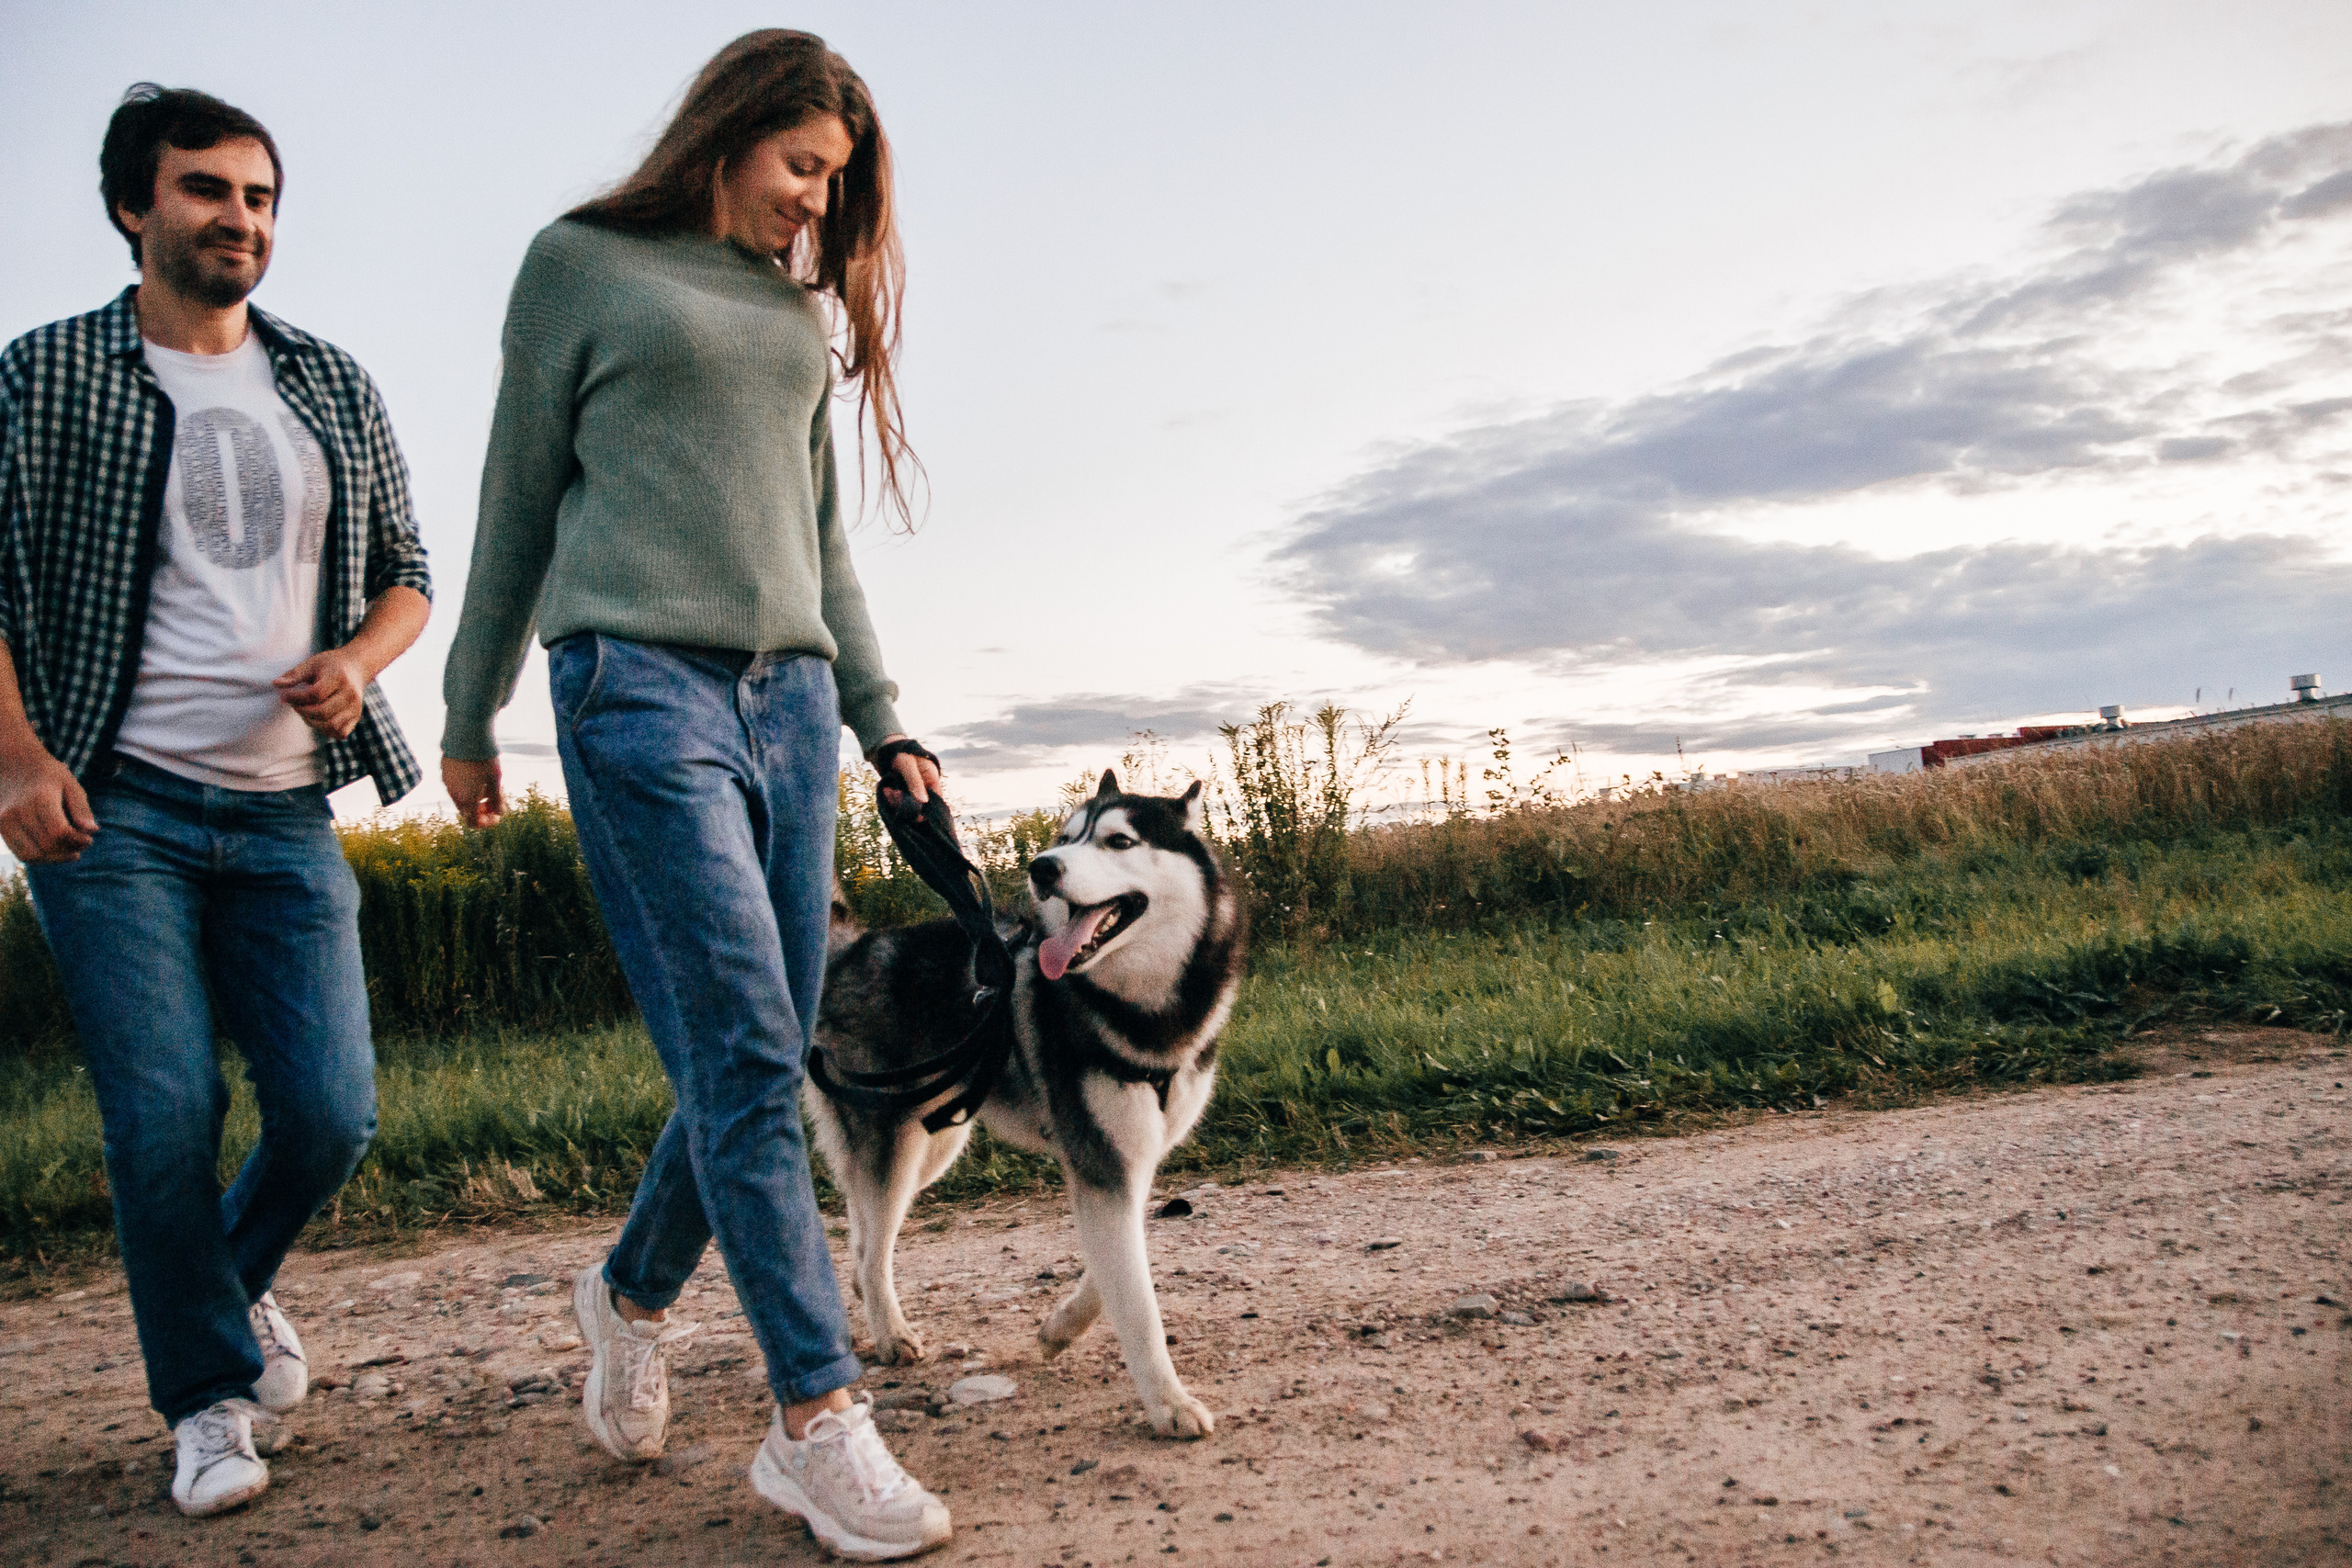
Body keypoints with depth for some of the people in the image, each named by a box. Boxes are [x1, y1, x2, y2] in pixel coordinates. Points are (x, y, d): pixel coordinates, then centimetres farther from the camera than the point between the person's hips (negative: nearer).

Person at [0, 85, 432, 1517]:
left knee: (332, 1114, -1)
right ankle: (211, 1395, 15)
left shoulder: (334, 389, 14)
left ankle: (236, 1280, 32)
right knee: (164, 1114, -5)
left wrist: (358, 662, -4)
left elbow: (408, 575, 17)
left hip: (285, 812, 3)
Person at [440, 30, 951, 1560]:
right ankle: (818, 1420, -8)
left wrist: (883, 724, 18)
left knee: (766, 1061, 3)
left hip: (789, 696, 6)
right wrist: (470, 721, 10)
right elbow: (519, 504, 8)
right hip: (639, 684, -5)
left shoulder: (800, 307, 21)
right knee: (745, 1053, -13)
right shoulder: (582, 262, 7)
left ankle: (633, 1293, 28)